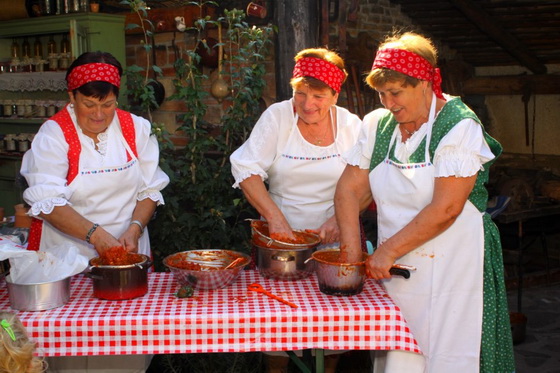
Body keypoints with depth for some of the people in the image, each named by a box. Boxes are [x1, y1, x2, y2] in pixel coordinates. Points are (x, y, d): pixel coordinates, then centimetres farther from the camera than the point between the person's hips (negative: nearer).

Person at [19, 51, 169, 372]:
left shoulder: (137, 129, 2)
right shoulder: (54, 134, -8)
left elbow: (150, 189, 2)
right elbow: (48, 202, -18)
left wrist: (134, 229, -15)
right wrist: (96, 235, -29)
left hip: (127, 249, 3)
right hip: (68, 258, -2)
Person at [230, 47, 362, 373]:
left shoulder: (351, 126, -1)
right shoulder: (277, 117, -6)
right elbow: (247, 170, -10)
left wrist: (341, 218, -17)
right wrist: (276, 219, -18)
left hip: (334, 239, 1)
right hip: (281, 236, -1)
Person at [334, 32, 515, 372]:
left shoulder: (459, 127, -11)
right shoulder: (377, 125, 6)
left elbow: (445, 208, -18)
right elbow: (350, 189, 2)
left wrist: (387, 251, -15)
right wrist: (352, 252, -8)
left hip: (452, 267, -5)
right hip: (396, 268, 5)